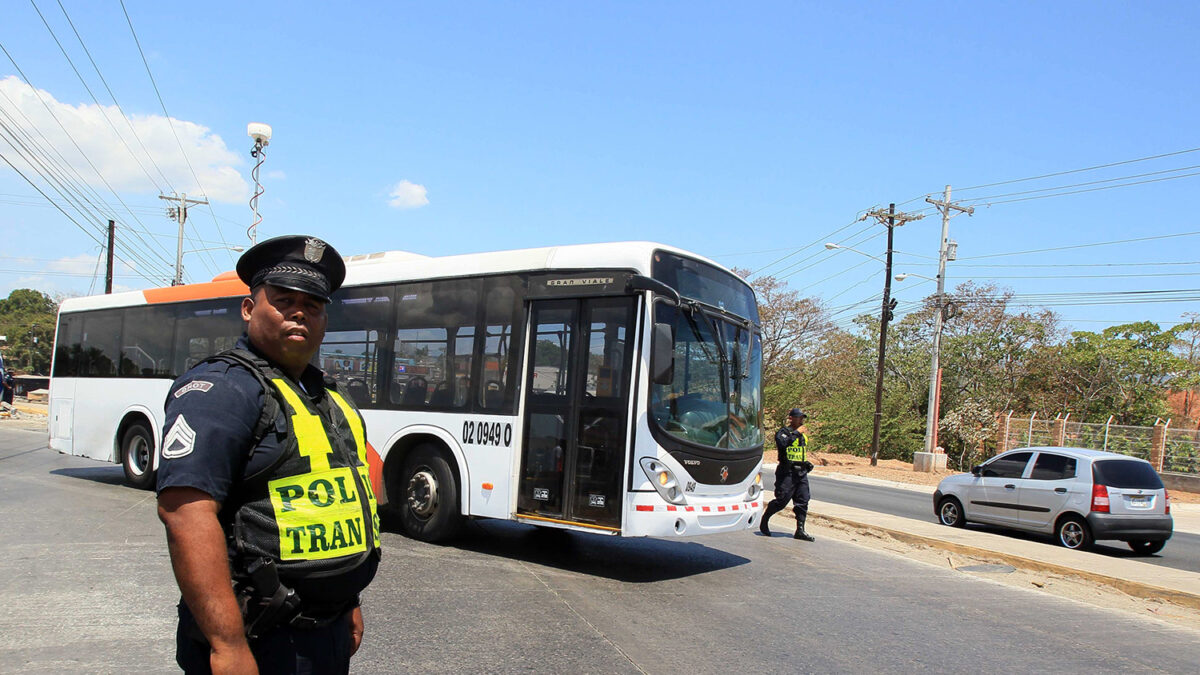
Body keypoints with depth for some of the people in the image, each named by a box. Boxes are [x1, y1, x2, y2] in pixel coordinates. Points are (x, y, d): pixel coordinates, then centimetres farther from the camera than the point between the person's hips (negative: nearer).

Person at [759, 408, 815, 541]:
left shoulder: (802, 435, 19)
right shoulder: (783, 432, -6)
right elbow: (782, 443, -28)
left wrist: (806, 463, 19)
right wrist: (796, 433, -23)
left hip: (801, 473, 7)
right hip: (787, 472, -7)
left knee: (803, 501, 1)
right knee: (781, 500, -6)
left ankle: (800, 530, 5)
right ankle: (764, 521, 14)